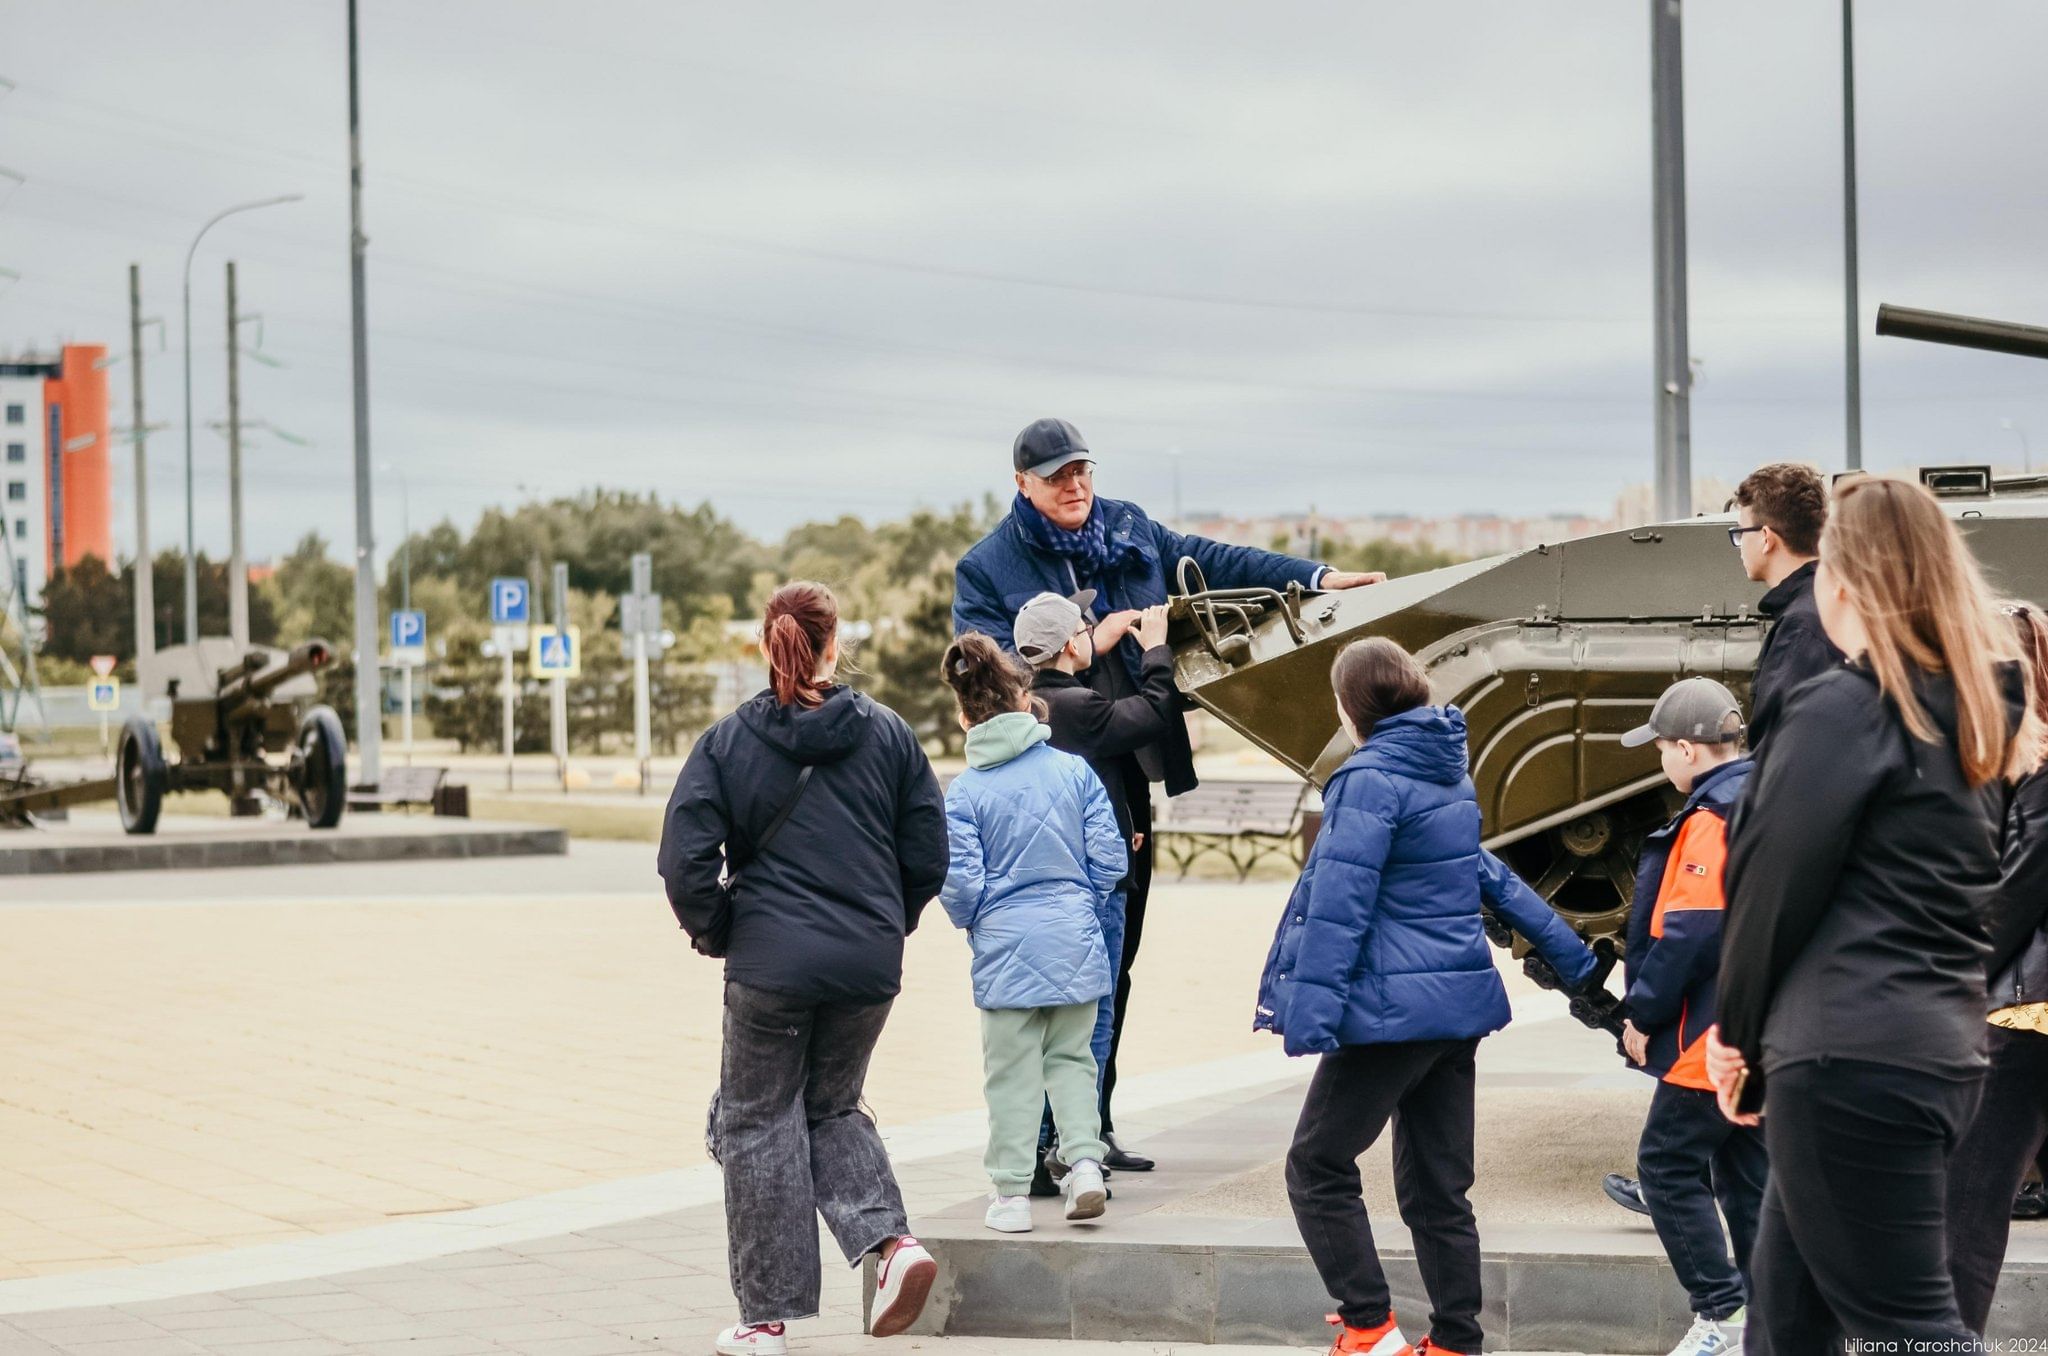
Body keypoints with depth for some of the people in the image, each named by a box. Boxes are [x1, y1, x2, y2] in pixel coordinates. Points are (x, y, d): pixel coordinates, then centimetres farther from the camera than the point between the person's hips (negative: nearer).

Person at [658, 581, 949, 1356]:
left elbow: (685, 862, -10)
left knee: (759, 1124, 9)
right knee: (833, 1108, 21)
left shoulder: (727, 743, -5)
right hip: (870, 967, 3)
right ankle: (890, 1239, -3)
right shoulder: (889, 735, 2)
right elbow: (928, 855, 3)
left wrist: (716, 934, 7)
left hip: (771, 965, -3)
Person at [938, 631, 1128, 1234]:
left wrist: (972, 922, 12)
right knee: (1071, 1057, 18)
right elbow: (1108, 855, -1)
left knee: (1012, 1072, 7)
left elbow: (959, 882, -10)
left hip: (1005, 945, -2)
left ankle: (1012, 1193, 10)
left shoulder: (964, 792, -8)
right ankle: (1084, 1161, 2)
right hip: (1076, 944, 2)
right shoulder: (1074, 771, -2)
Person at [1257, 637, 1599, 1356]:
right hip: (1460, 1002, 8)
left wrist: (1310, 1007, -24)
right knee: (1438, 1187, 12)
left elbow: (1339, 900, -20)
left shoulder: (1371, 778, -13)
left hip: (1391, 1008, -8)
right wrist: (1573, 960, 30)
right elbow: (1493, 879, 22)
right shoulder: (1451, 776, 13)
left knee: (1317, 1167, 3)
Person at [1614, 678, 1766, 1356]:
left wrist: (1642, 1013, -12)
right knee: (1750, 1172, 13)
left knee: (1668, 1163, -1)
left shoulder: (1713, 819, -17)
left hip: (1714, 1036, -9)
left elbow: (1691, 933, -23)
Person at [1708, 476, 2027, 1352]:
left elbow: (1776, 883, -10)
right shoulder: (1970, 708, 14)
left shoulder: (1843, 710, -11)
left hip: (1851, 1056, -9)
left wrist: (1739, 1030, 5)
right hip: (1938, 1045, 9)